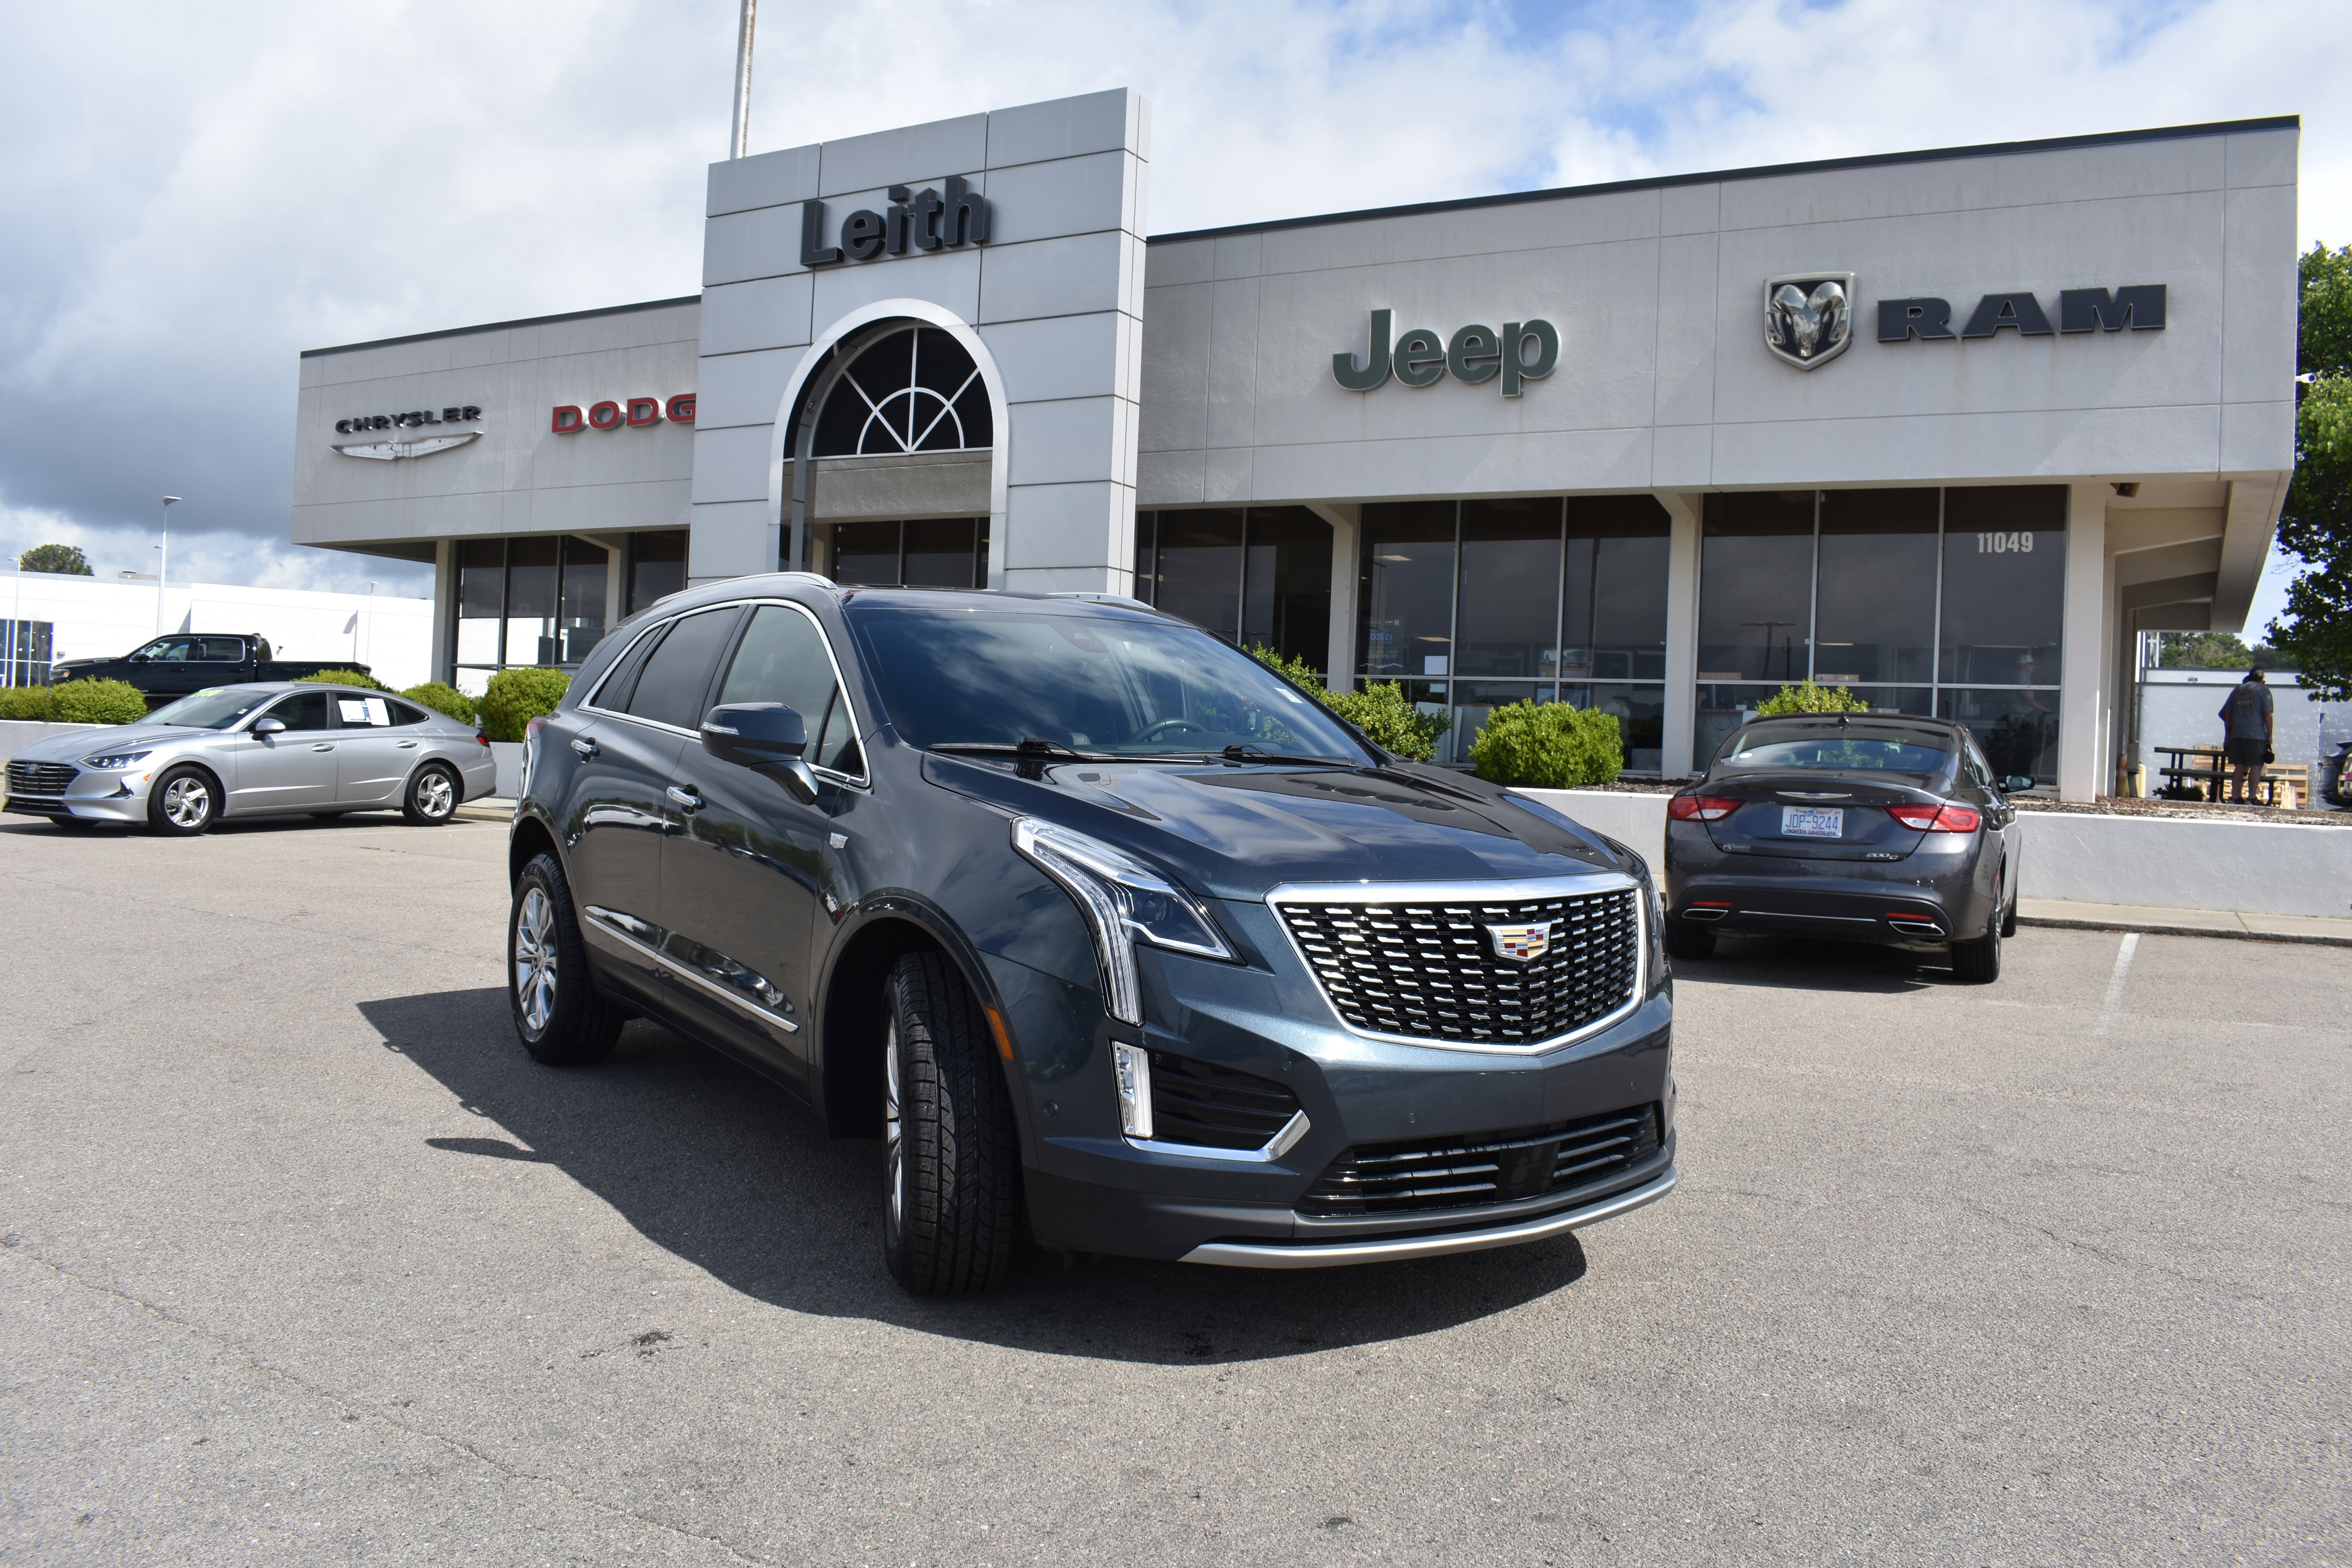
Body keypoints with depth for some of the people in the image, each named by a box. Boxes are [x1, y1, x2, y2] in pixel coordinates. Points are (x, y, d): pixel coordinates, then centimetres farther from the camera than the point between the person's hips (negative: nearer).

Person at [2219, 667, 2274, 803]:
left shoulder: (2238, 690, 16)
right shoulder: (2263, 690, 3)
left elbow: (2226, 714, 14)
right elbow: (2267, 714, -6)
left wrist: (2228, 737, 19)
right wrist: (2270, 735, -3)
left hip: (2237, 734, 4)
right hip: (2256, 735, -4)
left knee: (2240, 766, 8)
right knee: (2256, 766, -2)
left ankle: (2235, 797, 6)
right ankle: (2252, 797, -7)